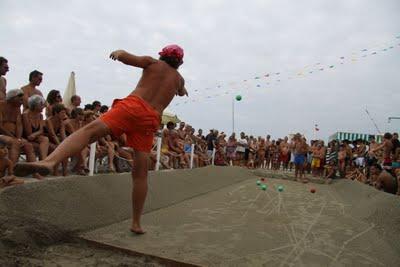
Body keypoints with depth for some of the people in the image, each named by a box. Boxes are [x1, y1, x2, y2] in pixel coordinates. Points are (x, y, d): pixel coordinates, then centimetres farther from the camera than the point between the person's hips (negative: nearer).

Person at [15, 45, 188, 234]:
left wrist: (117, 53, 25)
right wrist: (182, 90, 73)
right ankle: (136, 223, 9)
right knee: (140, 173, 4)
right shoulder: (179, 79, 27)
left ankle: (49, 161, -50)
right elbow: (182, 92, 52)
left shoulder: (153, 63, 18)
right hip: (151, 120, 3)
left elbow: (124, 56, 5)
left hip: (134, 106, -3)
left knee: (89, 130, -21)